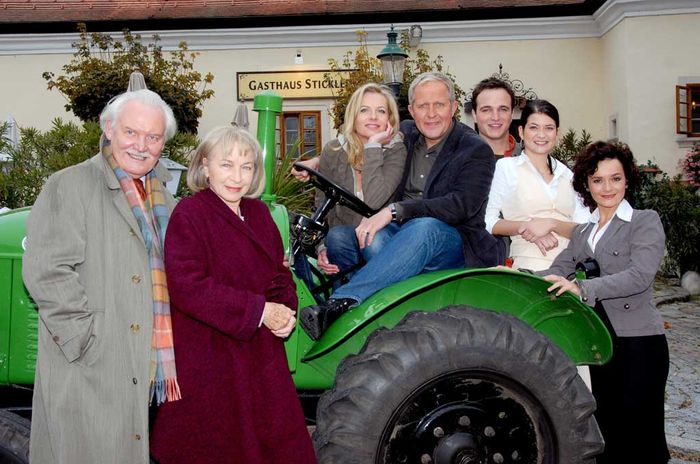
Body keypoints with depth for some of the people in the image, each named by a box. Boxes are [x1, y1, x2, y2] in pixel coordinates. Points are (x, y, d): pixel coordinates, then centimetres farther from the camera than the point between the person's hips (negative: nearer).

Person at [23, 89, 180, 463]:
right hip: (89, 374, -6)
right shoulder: (69, 186, -6)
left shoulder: (162, 197, 17)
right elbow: (45, 272, -15)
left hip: (150, 374, 7)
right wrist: (89, 344, -18)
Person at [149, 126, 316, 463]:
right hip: (206, 358, -6)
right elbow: (186, 286, -21)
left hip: (260, 356, 7)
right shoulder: (189, 214, -11)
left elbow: (280, 272, 14)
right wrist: (258, 311, -20)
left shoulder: (259, 212, 10)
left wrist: (284, 311, -8)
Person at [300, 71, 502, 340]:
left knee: (424, 227, -38)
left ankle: (341, 303, -48)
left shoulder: (476, 151, -1)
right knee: (377, 239, -30)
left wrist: (395, 210, -26)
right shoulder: (405, 135, 15)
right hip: (399, 235, 5)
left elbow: (462, 206, -18)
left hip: (452, 243, -4)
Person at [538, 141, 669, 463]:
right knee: (606, 436, 13)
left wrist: (584, 289, -30)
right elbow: (555, 274, 6)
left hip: (639, 343, -5)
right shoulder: (581, 233, 16)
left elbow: (640, 276, -19)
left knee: (639, 437, -3)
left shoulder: (645, 222, -2)